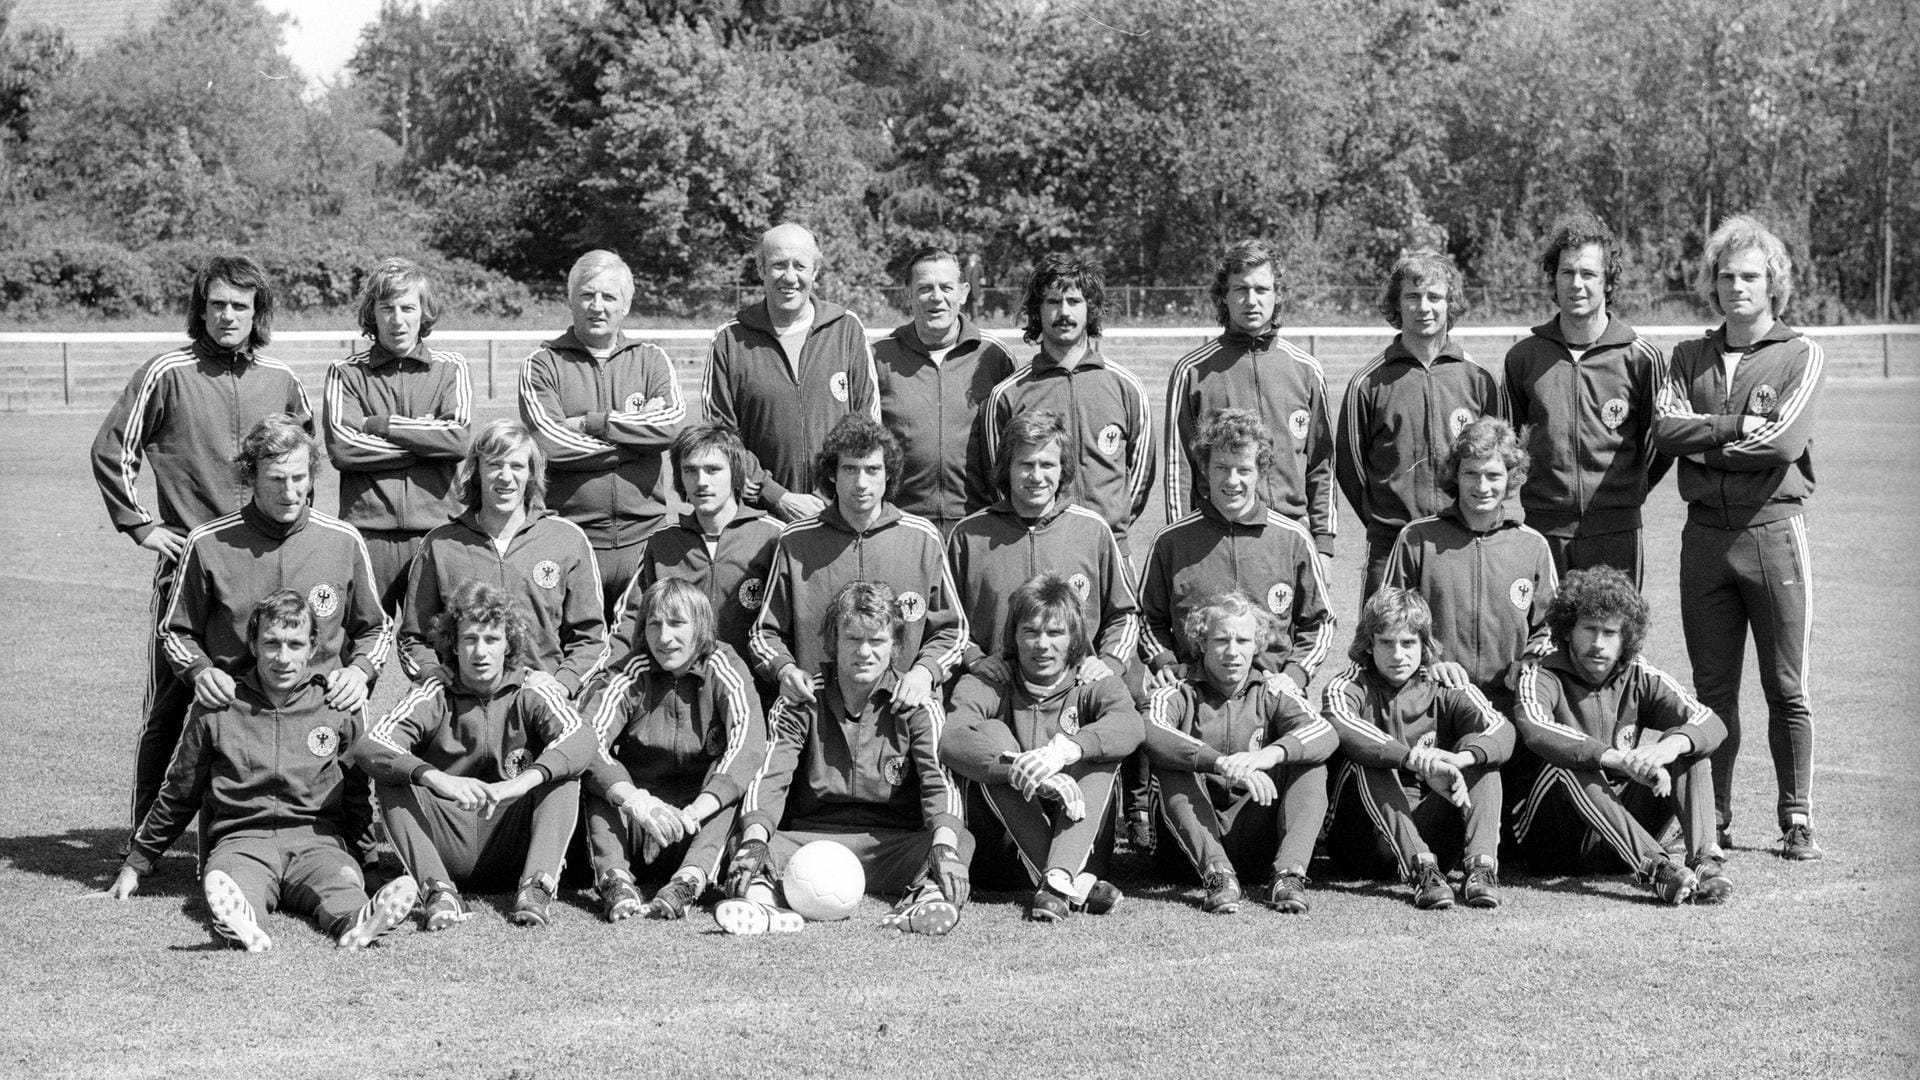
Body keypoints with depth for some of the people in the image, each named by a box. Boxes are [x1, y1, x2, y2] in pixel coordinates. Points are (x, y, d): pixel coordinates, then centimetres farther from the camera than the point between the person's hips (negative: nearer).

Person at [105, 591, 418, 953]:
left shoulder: (338, 709, 12)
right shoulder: (218, 710, 10)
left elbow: (357, 795, 24)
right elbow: (178, 794, 21)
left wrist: (360, 853, 16)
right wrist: (137, 863, 25)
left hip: (317, 838, 1)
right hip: (240, 839, -1)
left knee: (339, 880, -36)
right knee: (229, 878, -39)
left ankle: (357, 923, -69)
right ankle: (241, 923, -71)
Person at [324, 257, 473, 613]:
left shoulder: (450, 368, 11)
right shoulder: (346, 373, 8)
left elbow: (460, 438, -5)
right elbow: (342, 447, -7)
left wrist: (382, 425, -5)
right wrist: (428, 439, -6)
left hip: (435, 527, 0)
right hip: (367, 529, 0)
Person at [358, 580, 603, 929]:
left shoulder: (532, 693, 2)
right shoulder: (434, 696, 1)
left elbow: (581, 739, -19)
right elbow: (369, 747, -17)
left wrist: (524, 781, -38)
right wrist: (437, 779, -36)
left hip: (512, 844, 0)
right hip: (449, 851, 0)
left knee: (562, 769, -18)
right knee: (391, 777, -19)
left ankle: (537, 887, -32)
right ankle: (440, 891, -32)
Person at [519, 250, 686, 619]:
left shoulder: (651, 360, 12)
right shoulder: (542, 365, 4)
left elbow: (673, 421, -7)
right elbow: (550, 442, -12)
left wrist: (590, 423, -11)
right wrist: (639, 434, -8)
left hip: (643, 536, 2)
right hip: (570, 538, -2)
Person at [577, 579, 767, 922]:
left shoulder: (724, 671, -3)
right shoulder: (631, 678, 0)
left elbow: (749, 745, -23)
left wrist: (694, 812, -38)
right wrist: (637, 802, -38)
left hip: (704, 830, -1)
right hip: (632, 827, 1)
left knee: (734, 772, -26)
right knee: (595, 768, -21)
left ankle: (690, 881, -44)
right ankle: (614, 878, -40)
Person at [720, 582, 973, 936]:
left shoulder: (916, 706, 4)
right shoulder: (800, 702, 6)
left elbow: (938, 781, -11)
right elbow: (769, 777, -6)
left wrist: (944, 844, -34)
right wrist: (755, 840, -28)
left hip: (893, 844, -1)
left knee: (960, 841, -30)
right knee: (753, 843, -27)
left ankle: (927, 896, -59)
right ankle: (761, 899, -57)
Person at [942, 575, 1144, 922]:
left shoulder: (1094, 687, 4)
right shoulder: (985, 687, 3)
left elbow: (1128, 725, -22)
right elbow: (952, 741, -21)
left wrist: (1064, 750, -41)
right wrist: (1025, 770, -38)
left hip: (1083, 838, 0)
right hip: (1011, 838, 0)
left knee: (1098, 750, -20)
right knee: (992, 733, -20)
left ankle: (1058, 879, -39)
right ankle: (1078, 884, -36)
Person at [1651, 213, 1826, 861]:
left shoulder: (1801, 356, 2)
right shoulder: (1689, 358, 14)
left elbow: (1784, 442, -12)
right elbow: (1665, 430, -2)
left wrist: (1703, 439, -5)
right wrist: (1738, 426, -12)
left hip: (1773, 530, -3)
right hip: (1705, 534, 3)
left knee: (1786, 689, 1)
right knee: (1712, 687, 6)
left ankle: (1796, 819, 8)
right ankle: (1713, 818, 13)